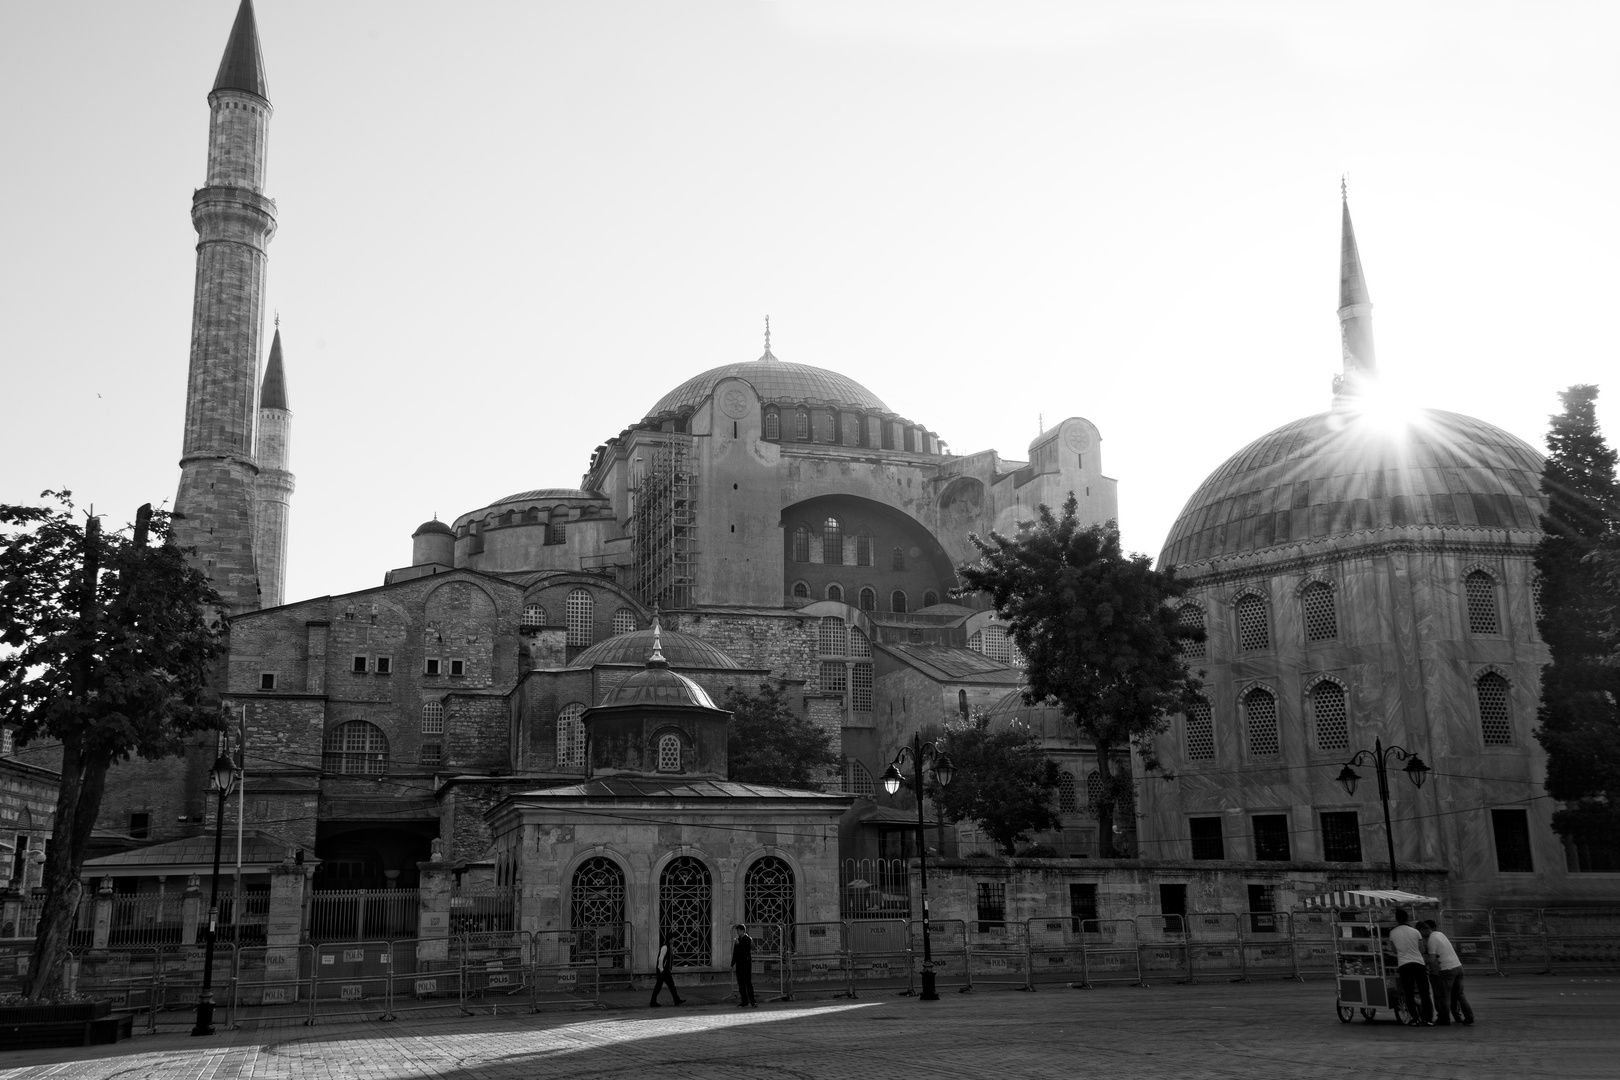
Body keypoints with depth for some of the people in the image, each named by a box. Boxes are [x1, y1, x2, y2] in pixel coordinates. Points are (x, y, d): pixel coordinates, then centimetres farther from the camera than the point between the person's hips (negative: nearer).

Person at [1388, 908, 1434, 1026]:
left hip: (1403, 965, 1)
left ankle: (1415, 1019, 5)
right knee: (1424, 993, 4)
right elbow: (1422, 950, 8)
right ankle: (1427, 1019, -1)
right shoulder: (1415, 932, 0)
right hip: (1418, 963, -1)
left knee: (1408, 994, 7)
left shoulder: (1392, 933, 3)